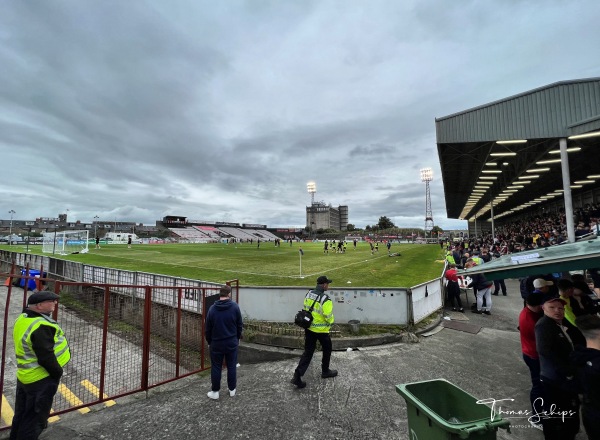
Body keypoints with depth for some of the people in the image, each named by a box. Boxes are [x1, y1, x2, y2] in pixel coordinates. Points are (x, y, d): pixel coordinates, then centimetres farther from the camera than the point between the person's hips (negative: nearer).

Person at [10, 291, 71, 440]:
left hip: (25, 375, 10)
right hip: (41, 379, -10)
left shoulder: (23, 319, 1)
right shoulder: (41, 326, -30)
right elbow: (46, 357, -27)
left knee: (22, 413, 27)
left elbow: (31, 349, 12)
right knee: (35, 416, 9)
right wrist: (58, 372, -10)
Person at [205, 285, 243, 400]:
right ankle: (232, 389, 25)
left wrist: (209, 341, 14)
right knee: (231, 366, 13)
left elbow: (207, 328, -1)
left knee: (216, 367, 13)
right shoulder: (235, 307, -12)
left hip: (216, 343, 0)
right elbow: (240, 325, -4)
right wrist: (238, 338, 12)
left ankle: (215, 391, 22)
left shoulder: (212, 308, -10)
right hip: (232, 342, 0)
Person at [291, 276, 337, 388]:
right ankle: (325, 371, 38)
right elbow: (329, 317, -21)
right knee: (327, 349, 21)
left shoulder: (308, 294, -3)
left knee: (308, 352, 14)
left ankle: (297, 376, 8)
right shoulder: (325, 299, -24)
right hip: (321, 330, -6)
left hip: (308, 327, 6)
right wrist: (330, 321, 1)